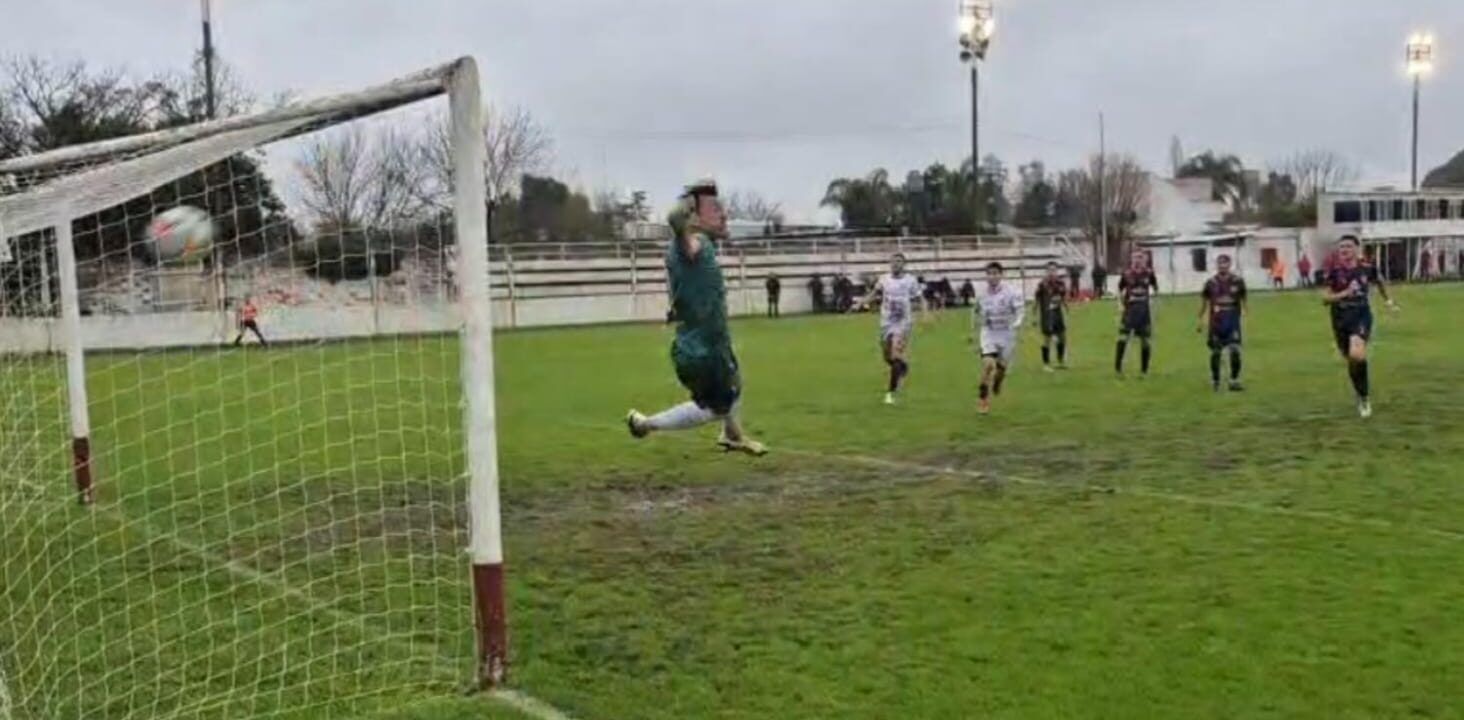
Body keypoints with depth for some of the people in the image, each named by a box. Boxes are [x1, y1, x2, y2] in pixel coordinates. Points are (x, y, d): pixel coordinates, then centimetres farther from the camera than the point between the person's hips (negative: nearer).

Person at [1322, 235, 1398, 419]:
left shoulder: (1367, 268, -4)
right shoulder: (1334, 271, -6)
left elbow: (1379, 281, 19)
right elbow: (1325, 298, -8)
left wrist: (1388, 300, 31)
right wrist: (1344, 293, -23)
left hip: (1361, 316, -2)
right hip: (1340, 320, 2)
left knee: (1357, 355, -25)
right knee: (1351, 360, 11)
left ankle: (1365, 397, -5)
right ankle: (1363, 397, 34)